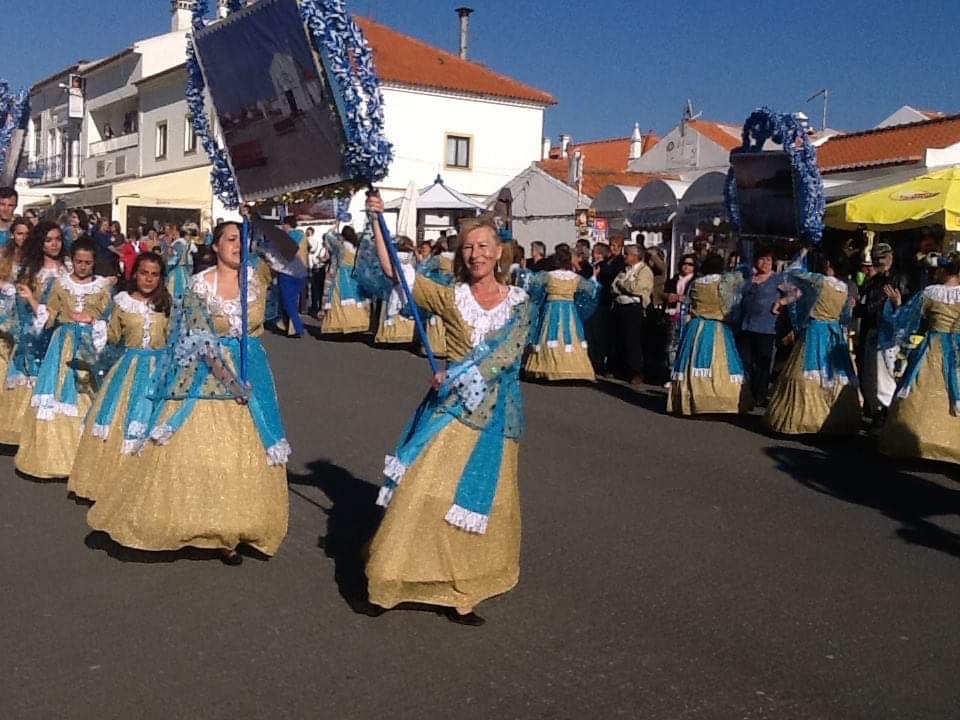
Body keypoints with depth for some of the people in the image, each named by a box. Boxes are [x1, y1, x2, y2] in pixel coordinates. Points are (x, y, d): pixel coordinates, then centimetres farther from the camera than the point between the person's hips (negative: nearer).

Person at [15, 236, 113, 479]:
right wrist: (30, 298, -7)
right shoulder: (61, 283, 7)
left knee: (85, 395, -3)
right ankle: (54, 454, 6)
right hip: (64, 344, 1)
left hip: (90, 345, -1)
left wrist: (90, 318, -15)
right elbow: (48, 317, 4)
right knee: (58, 394, -2)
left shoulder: (103, 286, 3)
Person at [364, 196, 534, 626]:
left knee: (485, 495, 9)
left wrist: (456, 374, -17)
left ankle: (460, 587, 23)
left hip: (495, 412, 1)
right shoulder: (451, 298, 2)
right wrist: (377, 221, -8)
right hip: (452, 406, -1)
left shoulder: (518, 302, 2)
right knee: (431, 488, -8)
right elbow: (393, 270, -2)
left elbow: (506, 353, -10)